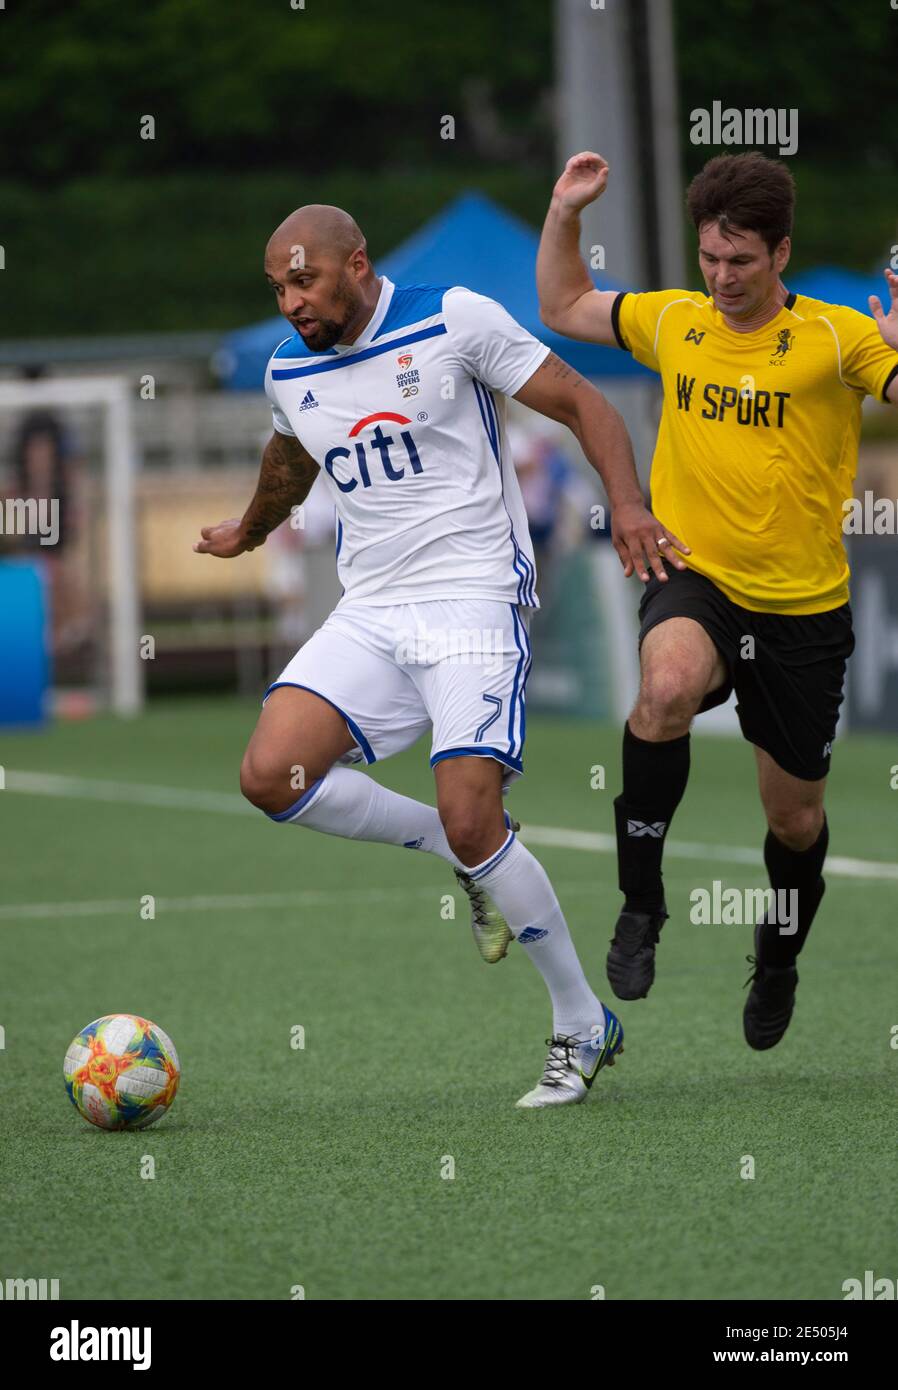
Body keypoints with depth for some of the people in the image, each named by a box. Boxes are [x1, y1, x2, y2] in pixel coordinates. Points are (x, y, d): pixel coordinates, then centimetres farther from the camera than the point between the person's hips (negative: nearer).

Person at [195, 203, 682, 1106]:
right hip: (369, 615, 6)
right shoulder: (289, 371, 10)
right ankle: (465, 857, 7)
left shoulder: (455, 321, -8)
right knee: (270, 776, -15)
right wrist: (249, 531, 51)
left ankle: (584, 1027, 1)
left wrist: (627, 503, -21)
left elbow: (580, 405, -5)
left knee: (470, 824, -18)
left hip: (475, 599, -6)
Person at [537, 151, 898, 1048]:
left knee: (795, 819, 10)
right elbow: (564, 309, 20)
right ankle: (640, 900, -21)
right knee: (669, 684, -36)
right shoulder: (672, 322, 5)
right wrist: (564, 214, 7)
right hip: (696, 583, 1)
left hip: (803, 610, -1)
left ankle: (779, 957, 43)